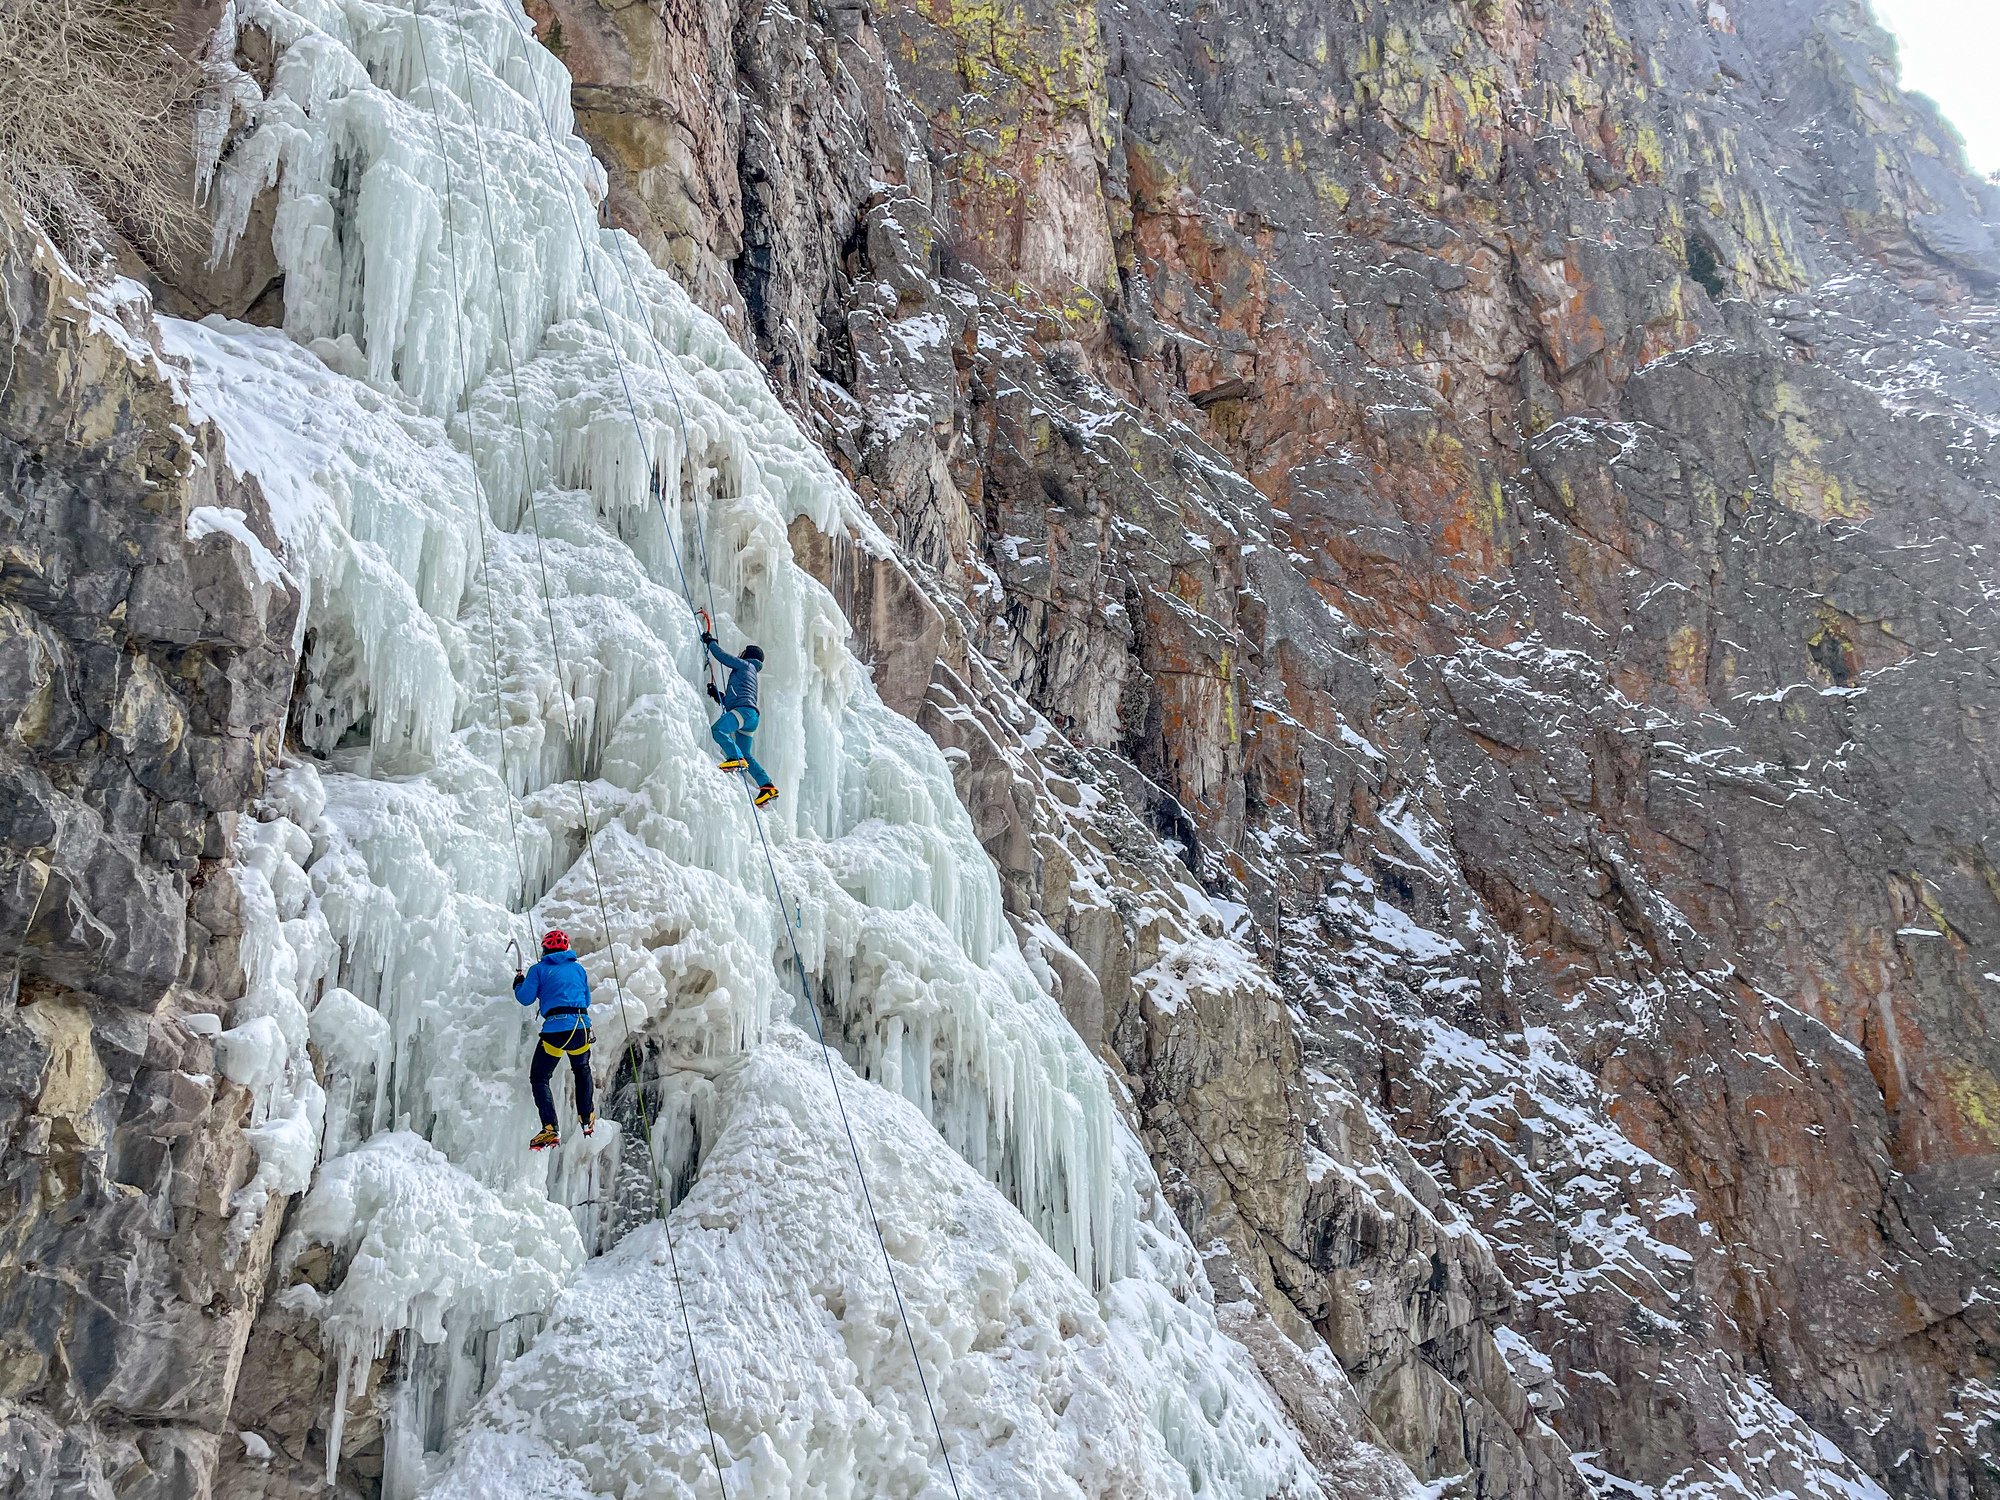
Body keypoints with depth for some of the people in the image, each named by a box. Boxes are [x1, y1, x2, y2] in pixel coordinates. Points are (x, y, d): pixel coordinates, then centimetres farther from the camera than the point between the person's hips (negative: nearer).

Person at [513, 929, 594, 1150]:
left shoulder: (539, 969, 6)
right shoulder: (578, 968, 17)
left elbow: (525, 998, 4)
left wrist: (518, 983, 23)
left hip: (555, 1029, -4)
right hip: (581, 1026, 4)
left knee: (539, 1078, 6)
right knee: (582, 1070, 30)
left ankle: (550, 1129, -10)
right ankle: (587, 1119, 30)